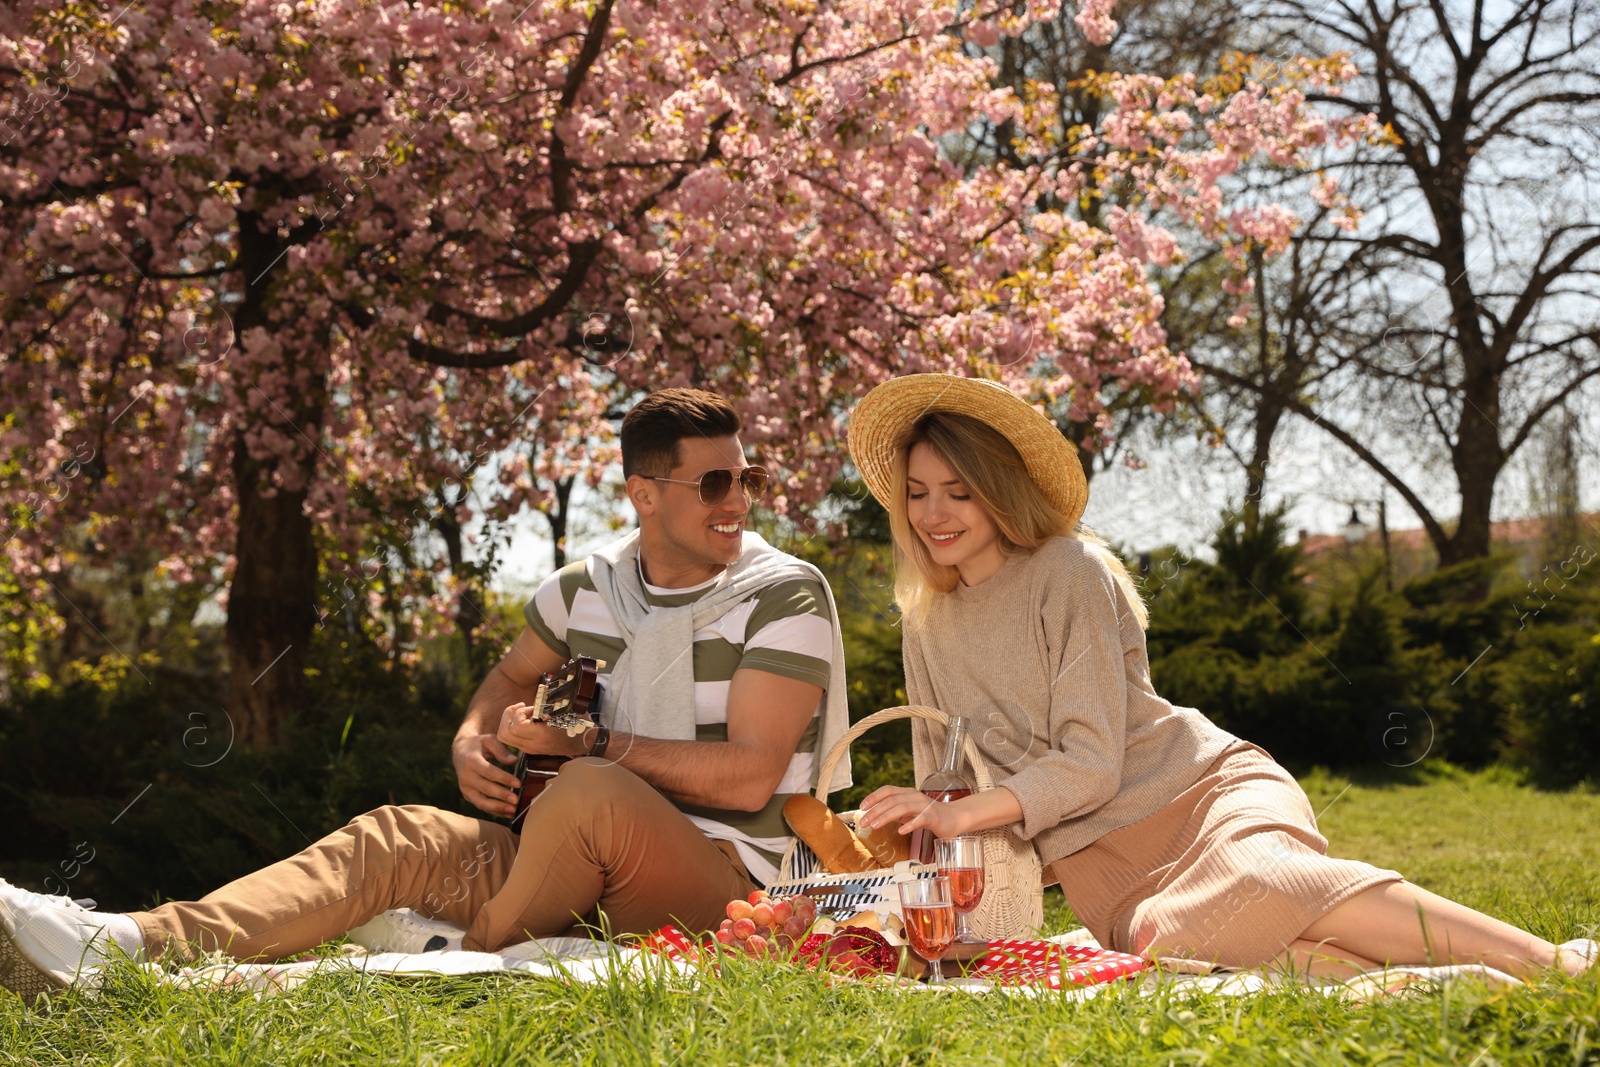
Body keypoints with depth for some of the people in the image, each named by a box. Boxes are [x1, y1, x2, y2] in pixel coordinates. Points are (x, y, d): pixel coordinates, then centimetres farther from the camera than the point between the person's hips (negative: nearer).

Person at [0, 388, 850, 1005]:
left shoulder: (785, 596, -7)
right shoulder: (589, 589, 10)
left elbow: (749, 774, -13)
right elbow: (509, 679, 26)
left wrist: (591, 744, -14)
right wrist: (476, 745, 2)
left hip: (729, 887, -5)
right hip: (595, 878, 5)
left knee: (590, 793, -35)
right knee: (397, 840, -14)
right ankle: (118, 947, -31)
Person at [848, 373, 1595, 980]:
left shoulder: (1068, 571, -3)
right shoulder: (927, 625, 15)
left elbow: (1092, 765, -11)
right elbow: (946, 790, 19)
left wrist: (960, 813, -20)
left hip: (1200, 789, -3)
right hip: (1106, 864, 3)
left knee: (1256, 881, -41)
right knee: (1169, 938, -36)